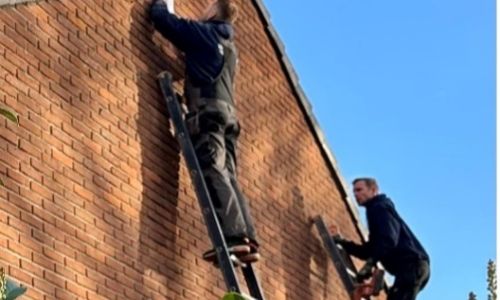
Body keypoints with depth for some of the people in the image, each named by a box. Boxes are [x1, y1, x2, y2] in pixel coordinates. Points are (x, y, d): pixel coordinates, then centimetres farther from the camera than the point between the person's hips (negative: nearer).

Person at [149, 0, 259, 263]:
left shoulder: (203, 32, 8)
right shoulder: (228, 45, 31)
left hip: (208, 110, -8)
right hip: (227, 112, 8)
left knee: (212, 173, -19)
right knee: (226, 176, 1)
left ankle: (233, 237, -34)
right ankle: (247, 240, -12)